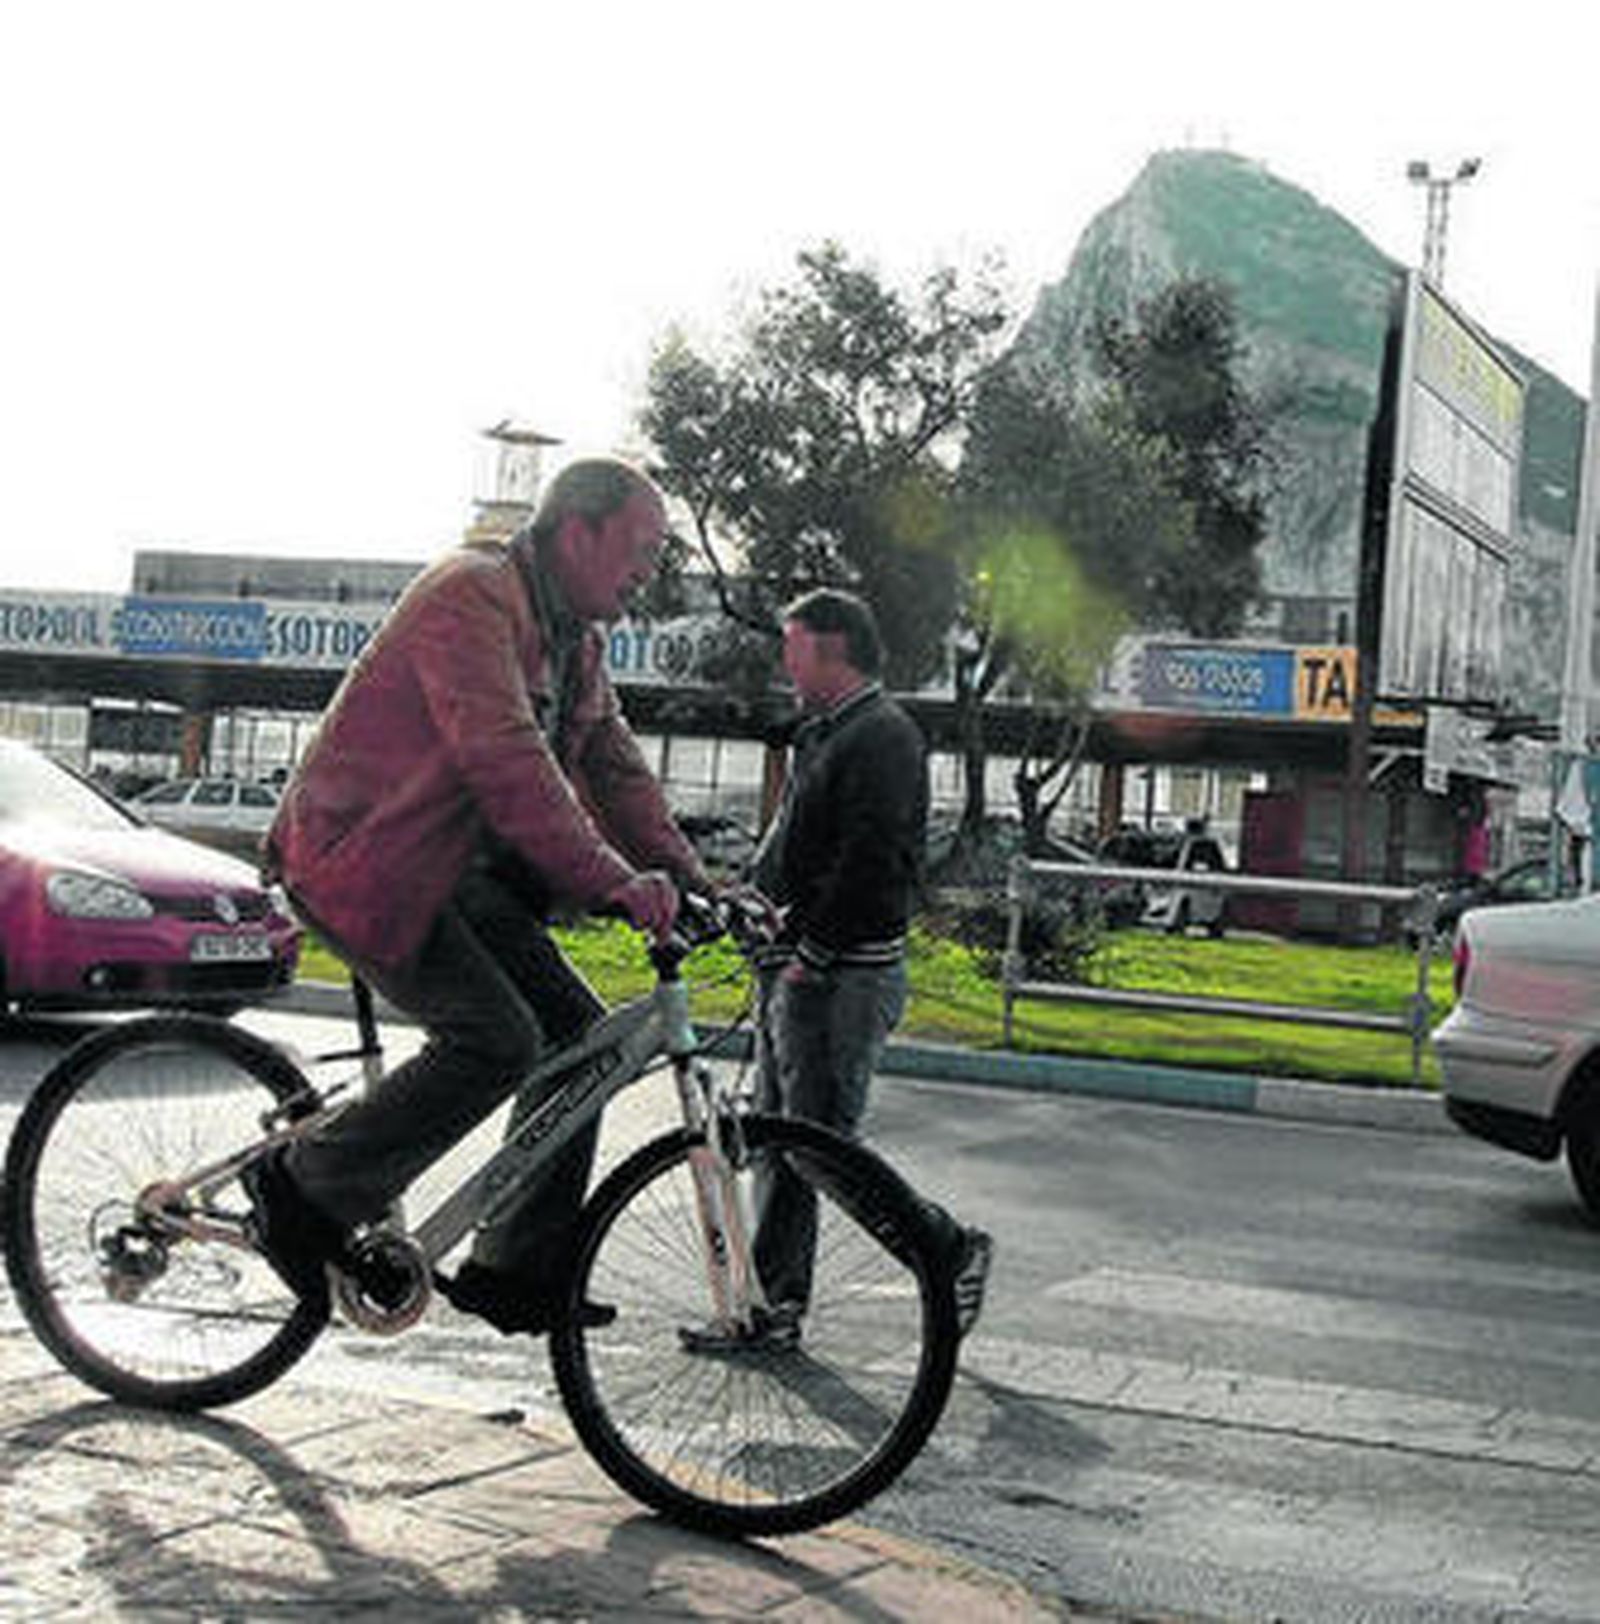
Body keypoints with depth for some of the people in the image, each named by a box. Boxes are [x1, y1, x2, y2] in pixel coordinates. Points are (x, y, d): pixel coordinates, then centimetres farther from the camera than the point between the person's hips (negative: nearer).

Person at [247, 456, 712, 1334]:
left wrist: (697, 887, 3)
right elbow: (507, 760, -30)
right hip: (366, 862, -10)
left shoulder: (576, 639, 13)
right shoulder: (471, 596, -19)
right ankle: (305, 1188, -5)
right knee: (496, 1040, -21)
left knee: (577, 1034, -1)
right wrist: (615, 881, -34)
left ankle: (518, 1269, 6)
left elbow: (617, 771, 15)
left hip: (459, 870, 10)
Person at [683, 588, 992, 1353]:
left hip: (843, 976, -10)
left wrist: (810, 957, -22)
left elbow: (868, 863, -22)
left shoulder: (883, 736, -13)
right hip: (793, 972, 10)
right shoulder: (823, 733, 19)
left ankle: (953, 1250, 9)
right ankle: (773, 1307, 16)